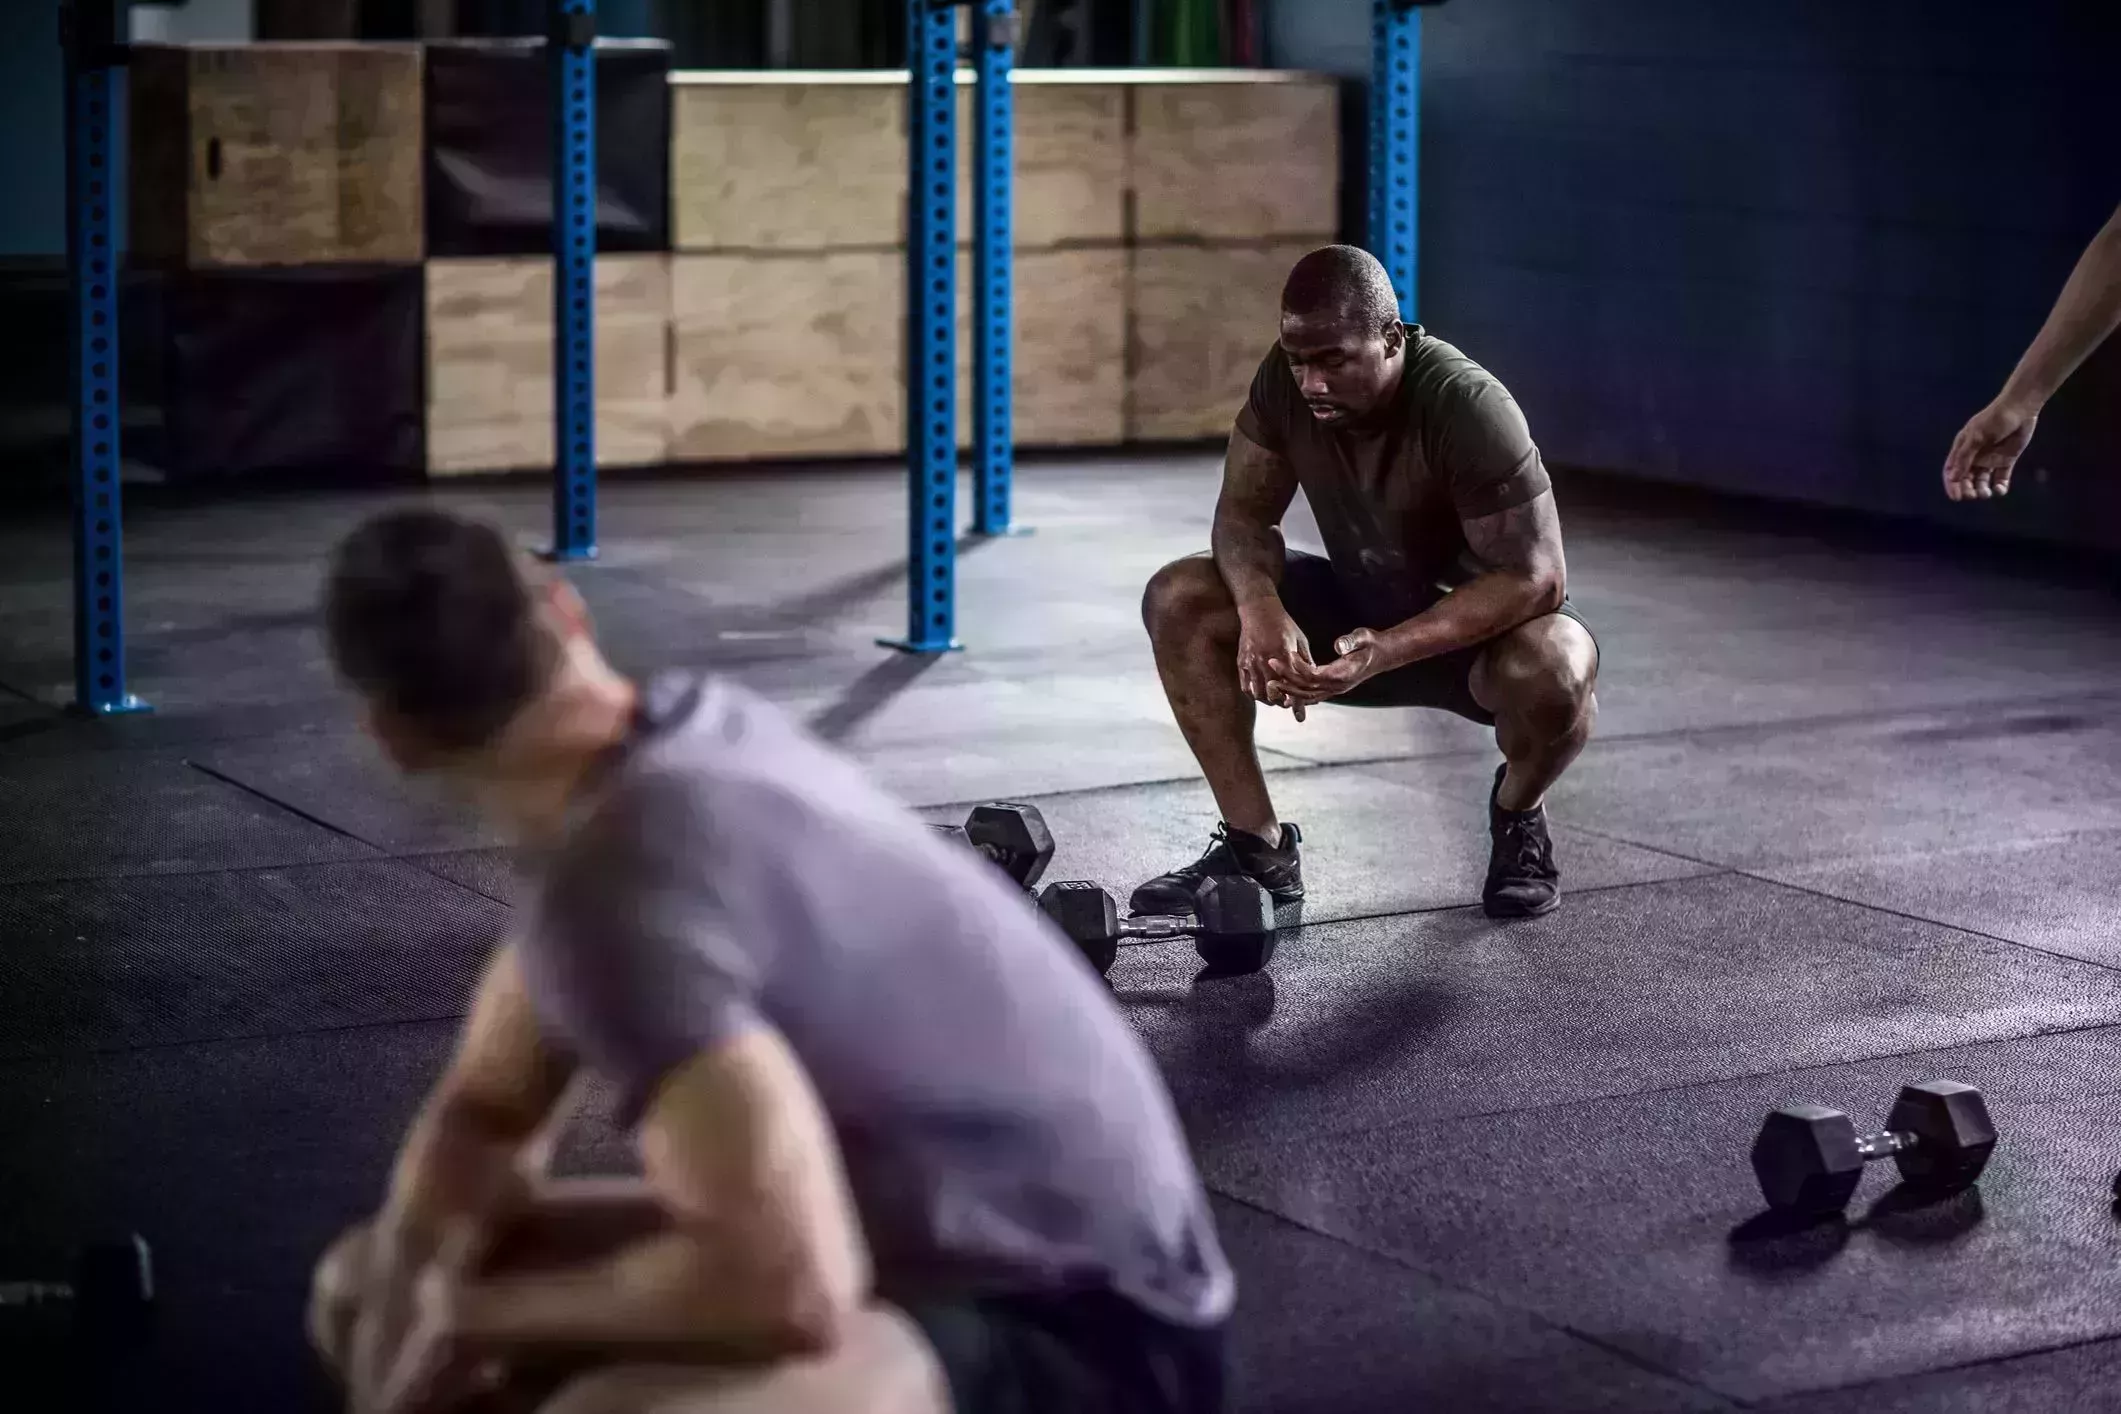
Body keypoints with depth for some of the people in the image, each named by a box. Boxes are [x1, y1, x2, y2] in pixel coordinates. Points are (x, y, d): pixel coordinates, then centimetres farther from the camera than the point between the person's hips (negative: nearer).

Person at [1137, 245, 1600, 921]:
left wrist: (1386, 652, -41)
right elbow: (1245, 509, -8)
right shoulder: (1288, 378, -15)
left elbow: (1535, 577, -31)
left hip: (1481, 621, -5)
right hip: (1361, 603, 5)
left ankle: (1517, 813, -3)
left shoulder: (1468, 408, -30)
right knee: (1177, 599, -16)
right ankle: (1258, 848, -8)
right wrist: (1259, 606, -32)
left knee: (1553, 670, -40)